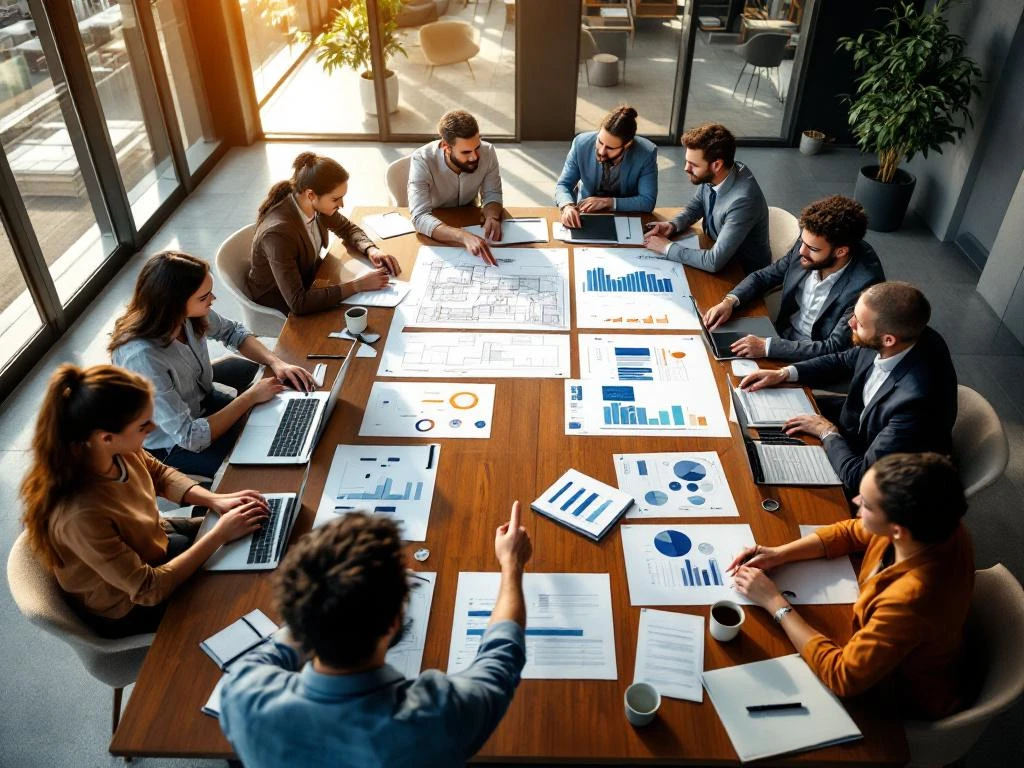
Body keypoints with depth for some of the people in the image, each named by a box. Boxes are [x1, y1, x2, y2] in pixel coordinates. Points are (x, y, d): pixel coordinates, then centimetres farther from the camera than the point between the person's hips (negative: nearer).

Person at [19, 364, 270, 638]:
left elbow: (159, 474, 1)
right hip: (131, 606, -6)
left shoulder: (116, 450, -23)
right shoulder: (80, 514, -42)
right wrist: (220, 535, -27)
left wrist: (215, 500, -13)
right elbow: (148, 589, -32)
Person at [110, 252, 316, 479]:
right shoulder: (142, 359, -37)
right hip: (172, 445, -6)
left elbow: (233, 332, 2)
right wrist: (251, 397, -25)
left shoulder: (188, 313, -19)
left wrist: (275, 362, -15)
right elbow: (189, 437, -32)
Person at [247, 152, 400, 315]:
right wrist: (357, 285, -37)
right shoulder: (278, 232, -37)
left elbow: (347, 228, 6)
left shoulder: (316, 205, -16)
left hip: (308, 277, 7)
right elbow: (297, 303, -39)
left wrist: (371, 249, -15)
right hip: (277, 301, -6)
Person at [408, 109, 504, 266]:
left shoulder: (487, 152, -18)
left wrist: (493, 216, -29)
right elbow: (420, 217, -37)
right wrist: (464, 236, -53)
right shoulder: (422, 160, -29)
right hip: (433, 230, -3)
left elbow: (492, 194, -5)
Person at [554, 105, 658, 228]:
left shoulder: (647, 153, -20)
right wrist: (567, 207, -30)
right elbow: (563, 184, -8)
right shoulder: (581, 143, -16)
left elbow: (648, 201, -17)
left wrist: (608, 202, -26)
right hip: (587, 214, 2)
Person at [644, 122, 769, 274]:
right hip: (717, 251, 6)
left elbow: (715, 262, -35)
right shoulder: (710, 176, -14)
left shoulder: (742, 201, -35)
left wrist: (668, 248, -27)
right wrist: (673, 225, -12)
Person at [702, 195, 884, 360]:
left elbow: (835, 349, -26)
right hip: (784, 336, 6)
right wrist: (730, 301, -15)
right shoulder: (807, 244, -11)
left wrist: (767, 347, -31)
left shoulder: (864, 284, -28)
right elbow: (764, 276, 4)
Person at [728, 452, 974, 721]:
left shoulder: (910, 600, -44)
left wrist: (775, 602, -27)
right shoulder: (934, 525, -22)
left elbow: (842, 677, -33)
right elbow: (849, 532, -3)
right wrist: (779, 554, -14)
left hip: (907, 700, -5)